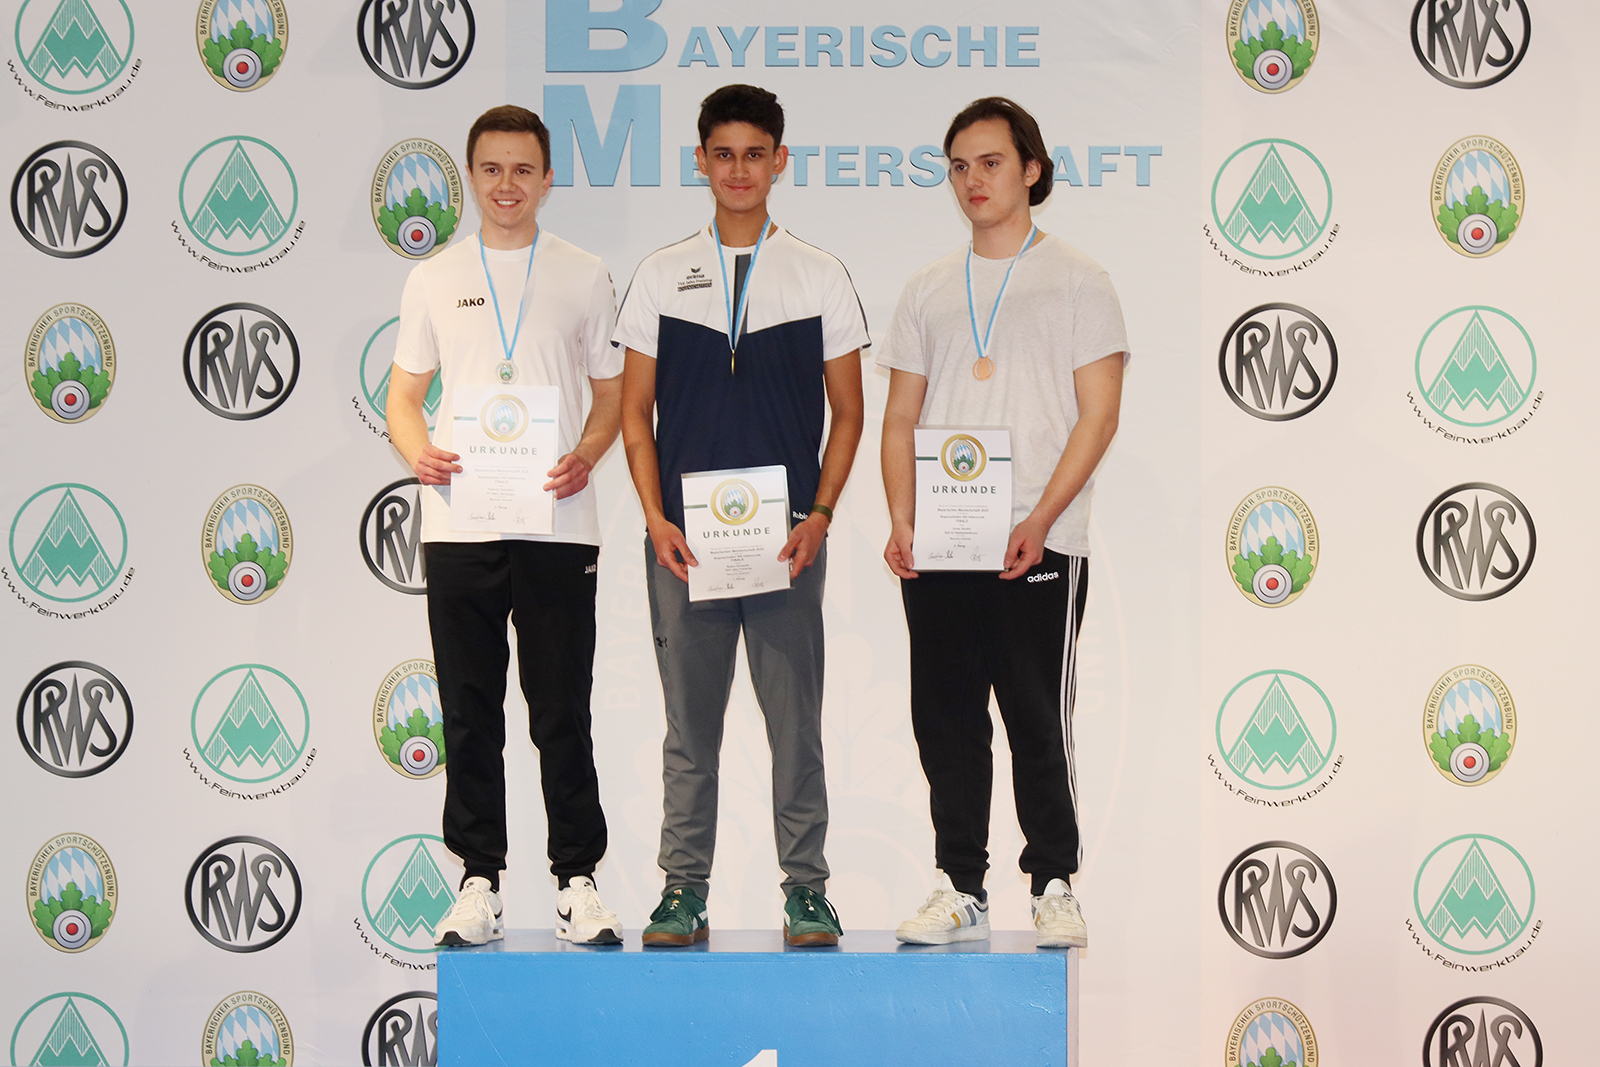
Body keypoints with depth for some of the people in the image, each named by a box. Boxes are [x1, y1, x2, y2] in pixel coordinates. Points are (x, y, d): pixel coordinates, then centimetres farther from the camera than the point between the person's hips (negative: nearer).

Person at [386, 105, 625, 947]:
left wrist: (585, 455, -10)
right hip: (458, 525, 1)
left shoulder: (583, 277, 8)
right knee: (470, 718, 5)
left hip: (556, 526, -1)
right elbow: (403, 394, 13)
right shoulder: (434, 280, 11)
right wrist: (417, 451, -9)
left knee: (562, 717, 0)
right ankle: (480, 883, 13)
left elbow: (613, 389, 10)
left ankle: (577, 882, 8)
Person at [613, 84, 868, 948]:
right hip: (683, 539, 1)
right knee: (689, 724, 5)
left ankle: (806, 891, 10)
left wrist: (819, 516, -5)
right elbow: (635, 410, 8)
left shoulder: (821, 278, 6)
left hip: (787, 539, 0)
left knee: (795, 722, 1)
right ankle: (684, 891, 13)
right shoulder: (661, 275, 7)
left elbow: (849, 413, 7)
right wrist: (655, 517, -4)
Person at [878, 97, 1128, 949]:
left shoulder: (1076, 280, 2)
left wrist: (1040, 520, -15)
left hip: (1038, 545, -4)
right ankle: (960, 887, 13)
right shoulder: (929, 290, 15)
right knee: (945, 720, 5)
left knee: (1037, 720, -2)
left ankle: (1054, 886, 8)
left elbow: (1098, 413, -5)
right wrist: (902, 522, -2)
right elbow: (901, 418, 14)